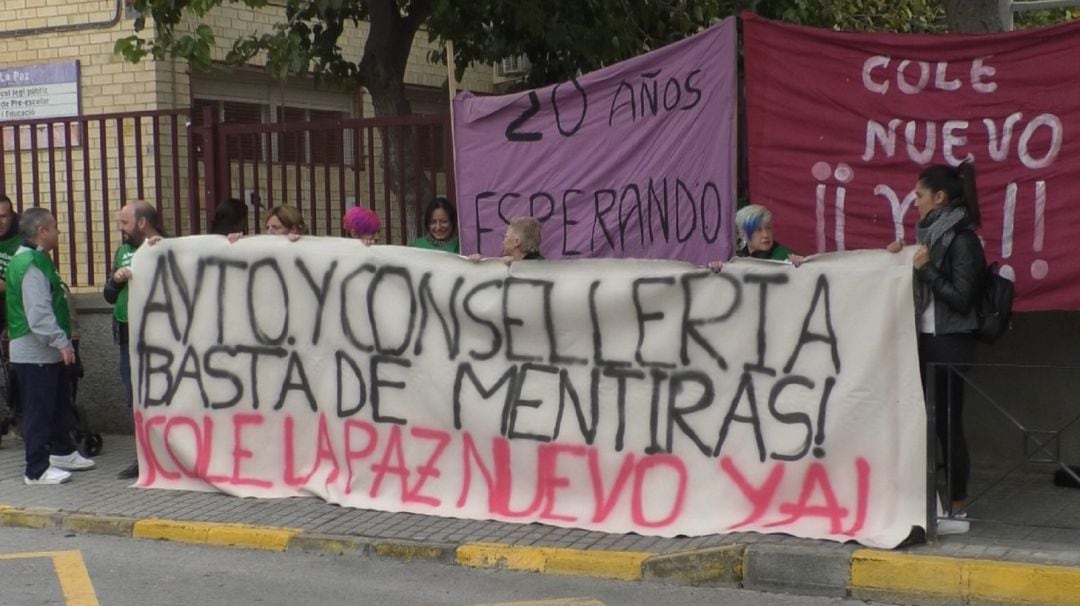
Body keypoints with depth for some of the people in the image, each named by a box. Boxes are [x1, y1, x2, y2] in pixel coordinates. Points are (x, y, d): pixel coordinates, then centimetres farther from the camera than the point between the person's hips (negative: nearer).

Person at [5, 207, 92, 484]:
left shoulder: (37, 259, 15)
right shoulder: (30, 265, -19)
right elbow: (38, 313, -26)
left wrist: (63, 341, 22)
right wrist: (61, 341, -26)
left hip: (48, 351, 11)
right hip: (34, 353, -11)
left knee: (60, 404, 21)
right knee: (39, 410, -5)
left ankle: (62, 452, 35)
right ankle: (37, 470, 1)